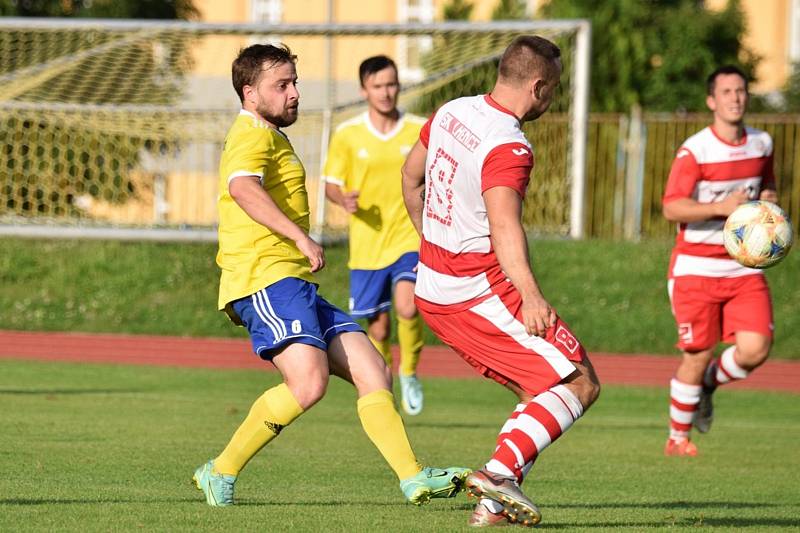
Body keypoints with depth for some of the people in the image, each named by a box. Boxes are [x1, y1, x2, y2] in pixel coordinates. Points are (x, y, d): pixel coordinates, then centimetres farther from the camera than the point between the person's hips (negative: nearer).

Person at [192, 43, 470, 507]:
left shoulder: (269, 138, 29)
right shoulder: (255, 135, -5)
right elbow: (242, 188, -26)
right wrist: (302, 239, -32)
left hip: (294, 286, 11)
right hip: (267, 277, -11)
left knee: (373, 373, 1)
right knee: (309, 382, -28)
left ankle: (413, 478, -4)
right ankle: (221, 473, -17)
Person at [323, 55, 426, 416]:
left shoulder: (421, 131, 0)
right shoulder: (347, 135, -2)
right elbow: (331, 184, 5)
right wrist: (344, 200, -16)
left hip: (409, 239, -1)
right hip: (367, 245, 1)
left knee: (407, 308, -23)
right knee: (378, 328, 5)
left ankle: (409, 373, 3)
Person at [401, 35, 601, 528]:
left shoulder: (452, 113, 7)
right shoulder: (509, 147, -20)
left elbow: (411, 177, 22)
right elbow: (504, 225, -35)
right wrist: (531, 296, -46)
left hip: (433, 285, 9)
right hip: (480, 292, -9)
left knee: (539, 390, 15)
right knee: (579, 384, -7)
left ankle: (494, 505, 6)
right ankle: (499, 471, -20)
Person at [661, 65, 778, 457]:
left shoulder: (762, 144, 6)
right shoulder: (695, 150, -12)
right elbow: (671, 208, -18)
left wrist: (768, 198, 0)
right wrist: (720, 207, -31)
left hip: (744, 268, 4)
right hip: (696, 269, -4)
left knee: (755, 350, -12)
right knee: (697, 356, -2)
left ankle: (707, 384, 21)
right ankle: (677, 438, 18)